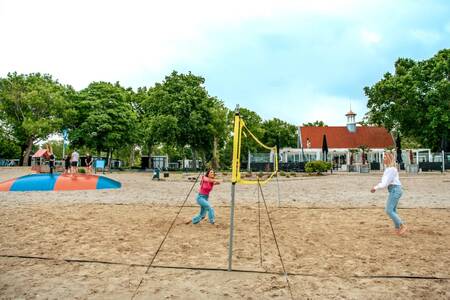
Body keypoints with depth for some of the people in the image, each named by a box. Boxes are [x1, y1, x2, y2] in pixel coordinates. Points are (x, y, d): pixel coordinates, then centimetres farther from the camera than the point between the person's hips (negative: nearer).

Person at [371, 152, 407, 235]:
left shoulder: (391, 169, -15)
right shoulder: (388, 168, 15)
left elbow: (386, 182, -19)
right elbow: (384, 181, 18)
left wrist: (376, 188, -16)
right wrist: (376, 187, 9)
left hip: (395, 190, -10)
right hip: (394, 190, 10)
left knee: (389, 210, -11)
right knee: (392, 210, 14)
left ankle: (402, 226, -3)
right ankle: (398, 228, 19)